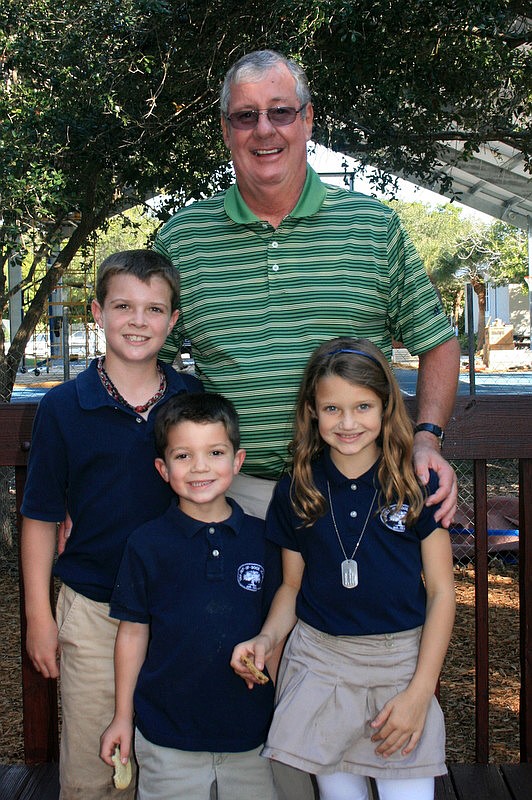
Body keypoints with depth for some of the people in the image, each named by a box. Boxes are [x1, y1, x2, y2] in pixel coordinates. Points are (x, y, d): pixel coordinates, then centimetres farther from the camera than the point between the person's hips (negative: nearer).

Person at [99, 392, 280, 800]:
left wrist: (282, 709, 6)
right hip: (167, 732, -1)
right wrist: (122, 716, 3)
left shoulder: (261, 538, -2)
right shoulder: (147, 544, -6)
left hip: (250, 725, 2)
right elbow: (134, 631, 0)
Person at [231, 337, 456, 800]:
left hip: (402, 661, -1)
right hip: (319, 662, 1)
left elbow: (440, 591, -3)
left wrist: (419, 694, -8)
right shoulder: (295, 492, 0)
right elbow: (292, 587, 9)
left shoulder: (418, 484, -5)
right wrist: (266, 640, -11)